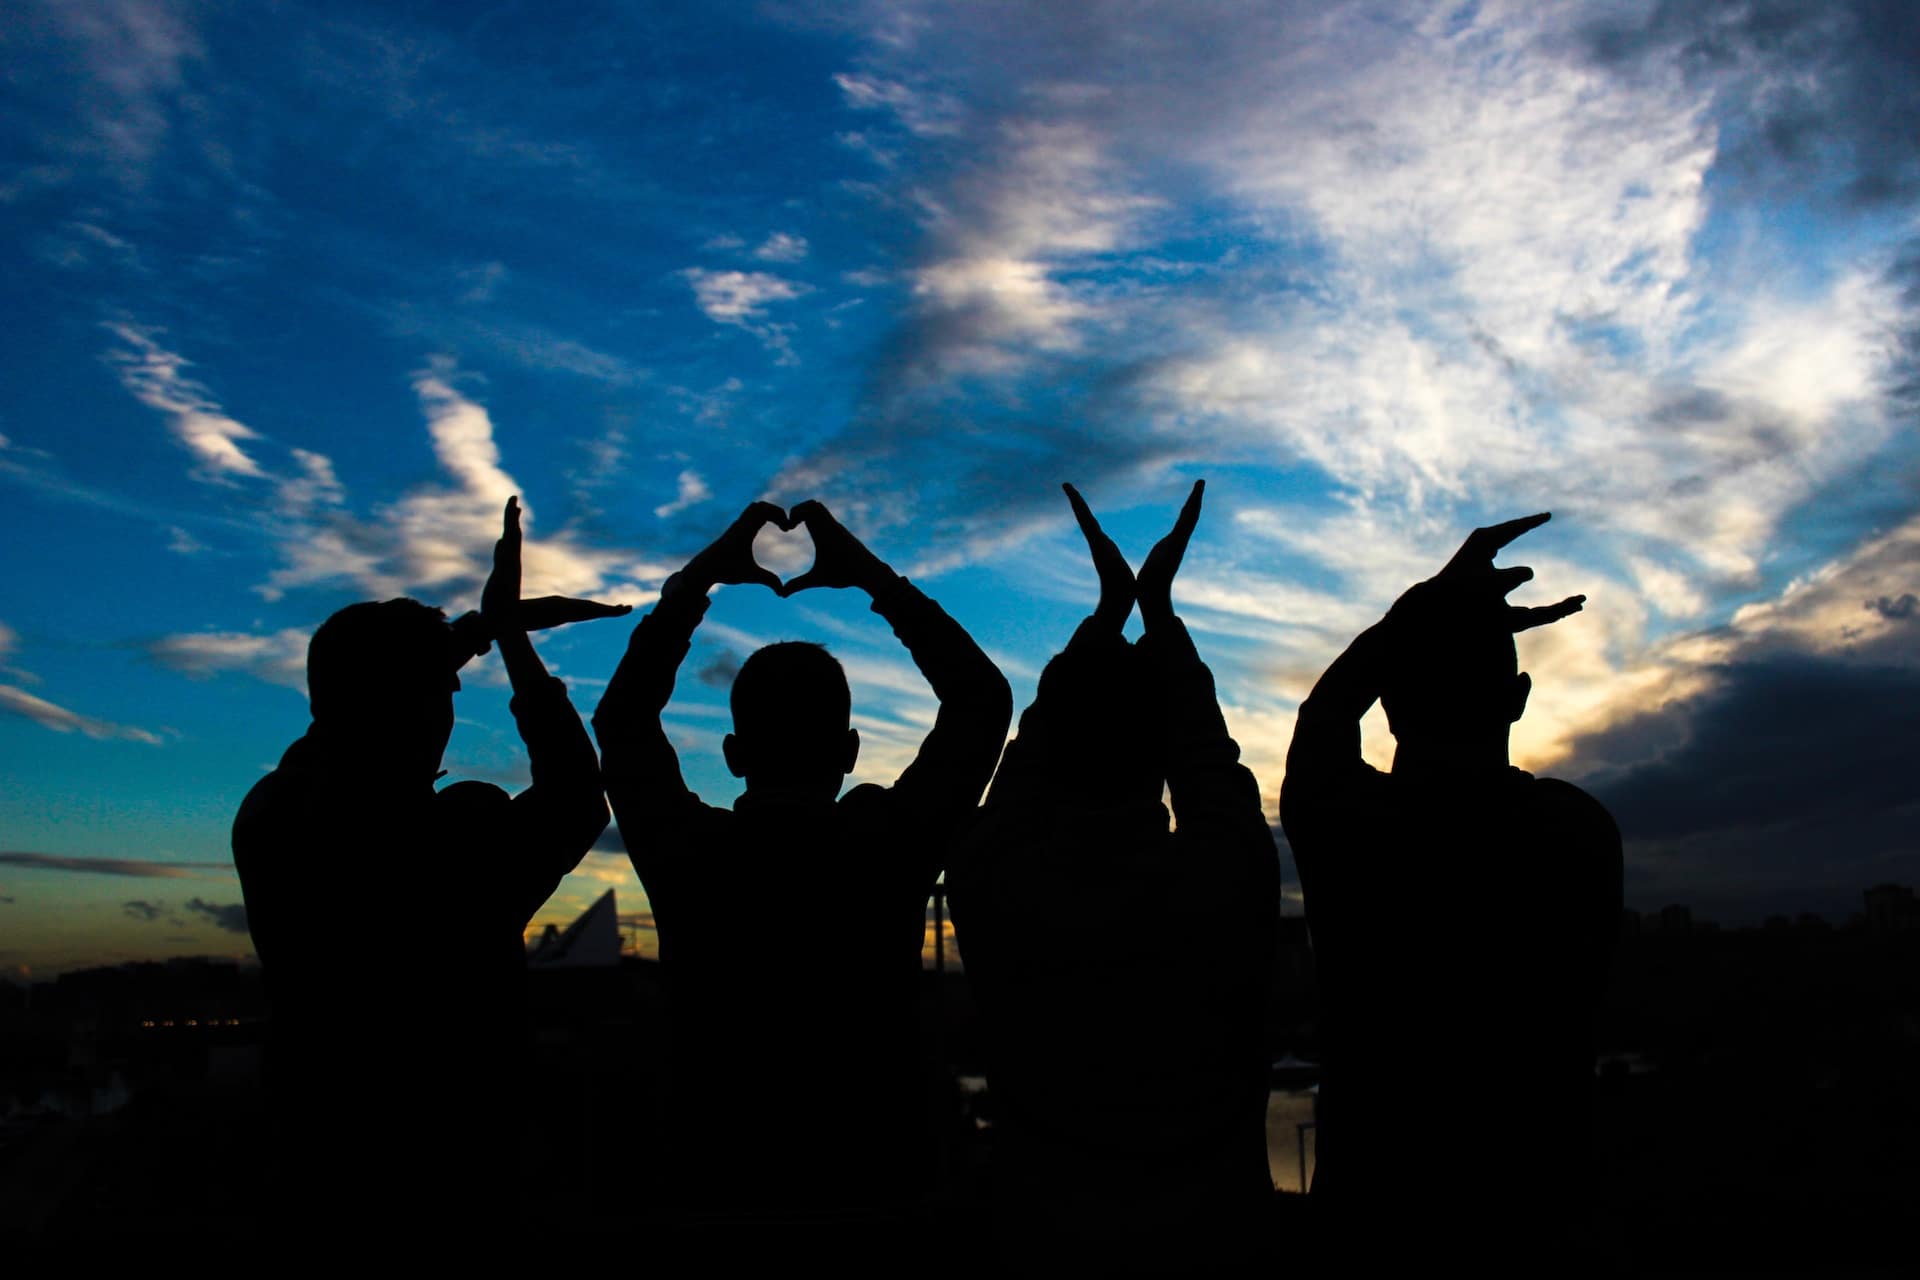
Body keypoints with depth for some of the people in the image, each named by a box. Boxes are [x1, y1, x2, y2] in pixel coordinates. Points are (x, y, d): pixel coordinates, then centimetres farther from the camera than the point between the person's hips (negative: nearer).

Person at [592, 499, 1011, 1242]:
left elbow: (622, 717, 7)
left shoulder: (688, 856, -13)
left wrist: (698, 577, 8)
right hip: (872, 1196, -1)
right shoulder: (889, 848, -15)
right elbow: (982, 700, 0)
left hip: (714, 1194, 1)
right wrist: (872, 575, 2)